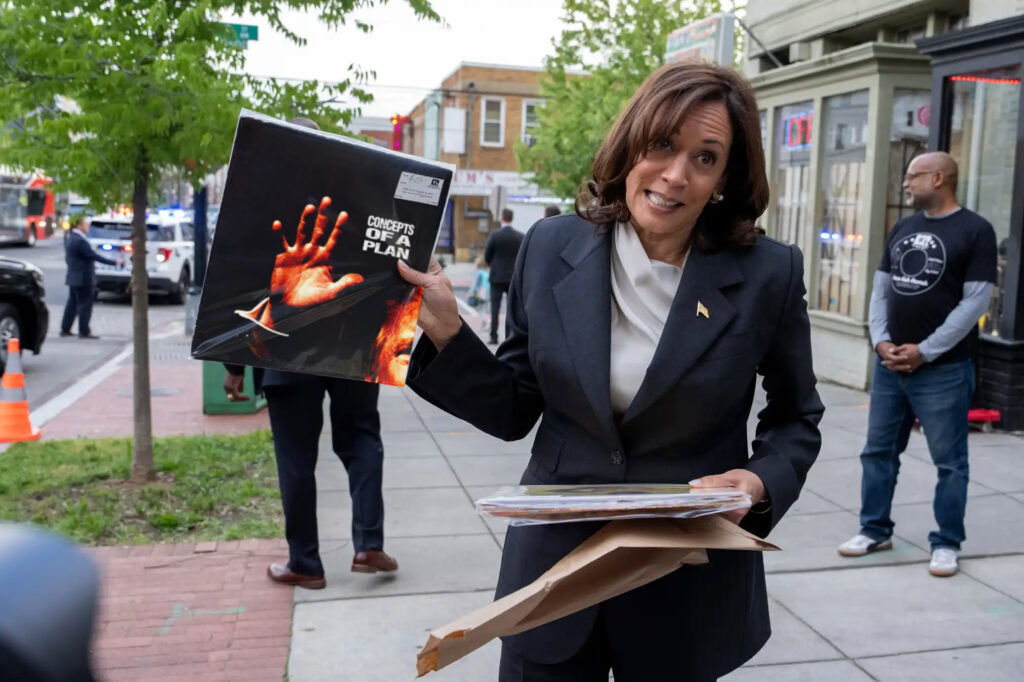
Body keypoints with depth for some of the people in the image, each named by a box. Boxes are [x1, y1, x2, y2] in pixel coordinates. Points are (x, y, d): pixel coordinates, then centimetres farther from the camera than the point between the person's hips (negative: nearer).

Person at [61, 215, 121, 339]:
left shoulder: (69, 237, 10)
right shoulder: (79, 241, -22)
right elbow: (93, 256, -23)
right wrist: (114, 262, -21)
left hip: (74, 277, 10)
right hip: (83, 278, -10)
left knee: (72, 303, 16)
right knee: (85, 305, -2)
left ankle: (65, 329, 22)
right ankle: (84, 332, 3)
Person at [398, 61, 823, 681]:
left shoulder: (768, 275, -11)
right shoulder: (552, 248, -5)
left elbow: (796, 419, 3)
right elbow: (514, 411, 0)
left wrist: (762, 483, -16)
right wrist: (445, 330, -13)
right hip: (555, 564, 2)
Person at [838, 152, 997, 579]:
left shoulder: (975, 231, -6)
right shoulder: (902, 229, 13)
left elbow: (975, 302, -12)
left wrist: (924, 351, -14)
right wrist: (881, 341, -3)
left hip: (943, 371, -6)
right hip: (889, 364, 6)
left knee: (949, 461, 3)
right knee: (878, 451, 11)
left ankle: (946, 544, 15)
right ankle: (875, 530, 24)